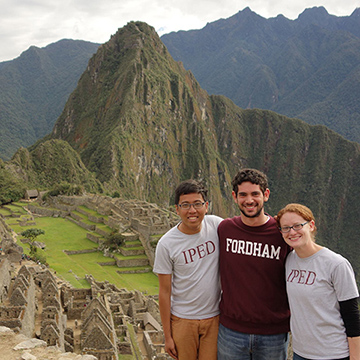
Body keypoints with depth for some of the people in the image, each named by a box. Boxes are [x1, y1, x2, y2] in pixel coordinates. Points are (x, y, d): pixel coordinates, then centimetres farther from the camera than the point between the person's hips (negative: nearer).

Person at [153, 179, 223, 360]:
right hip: (182, 320, -2)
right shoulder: (166, 244, -13)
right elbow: (165, 291, -7)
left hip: (214, 317, 2)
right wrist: (167, 336, -4)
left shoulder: (216, 224, -8)